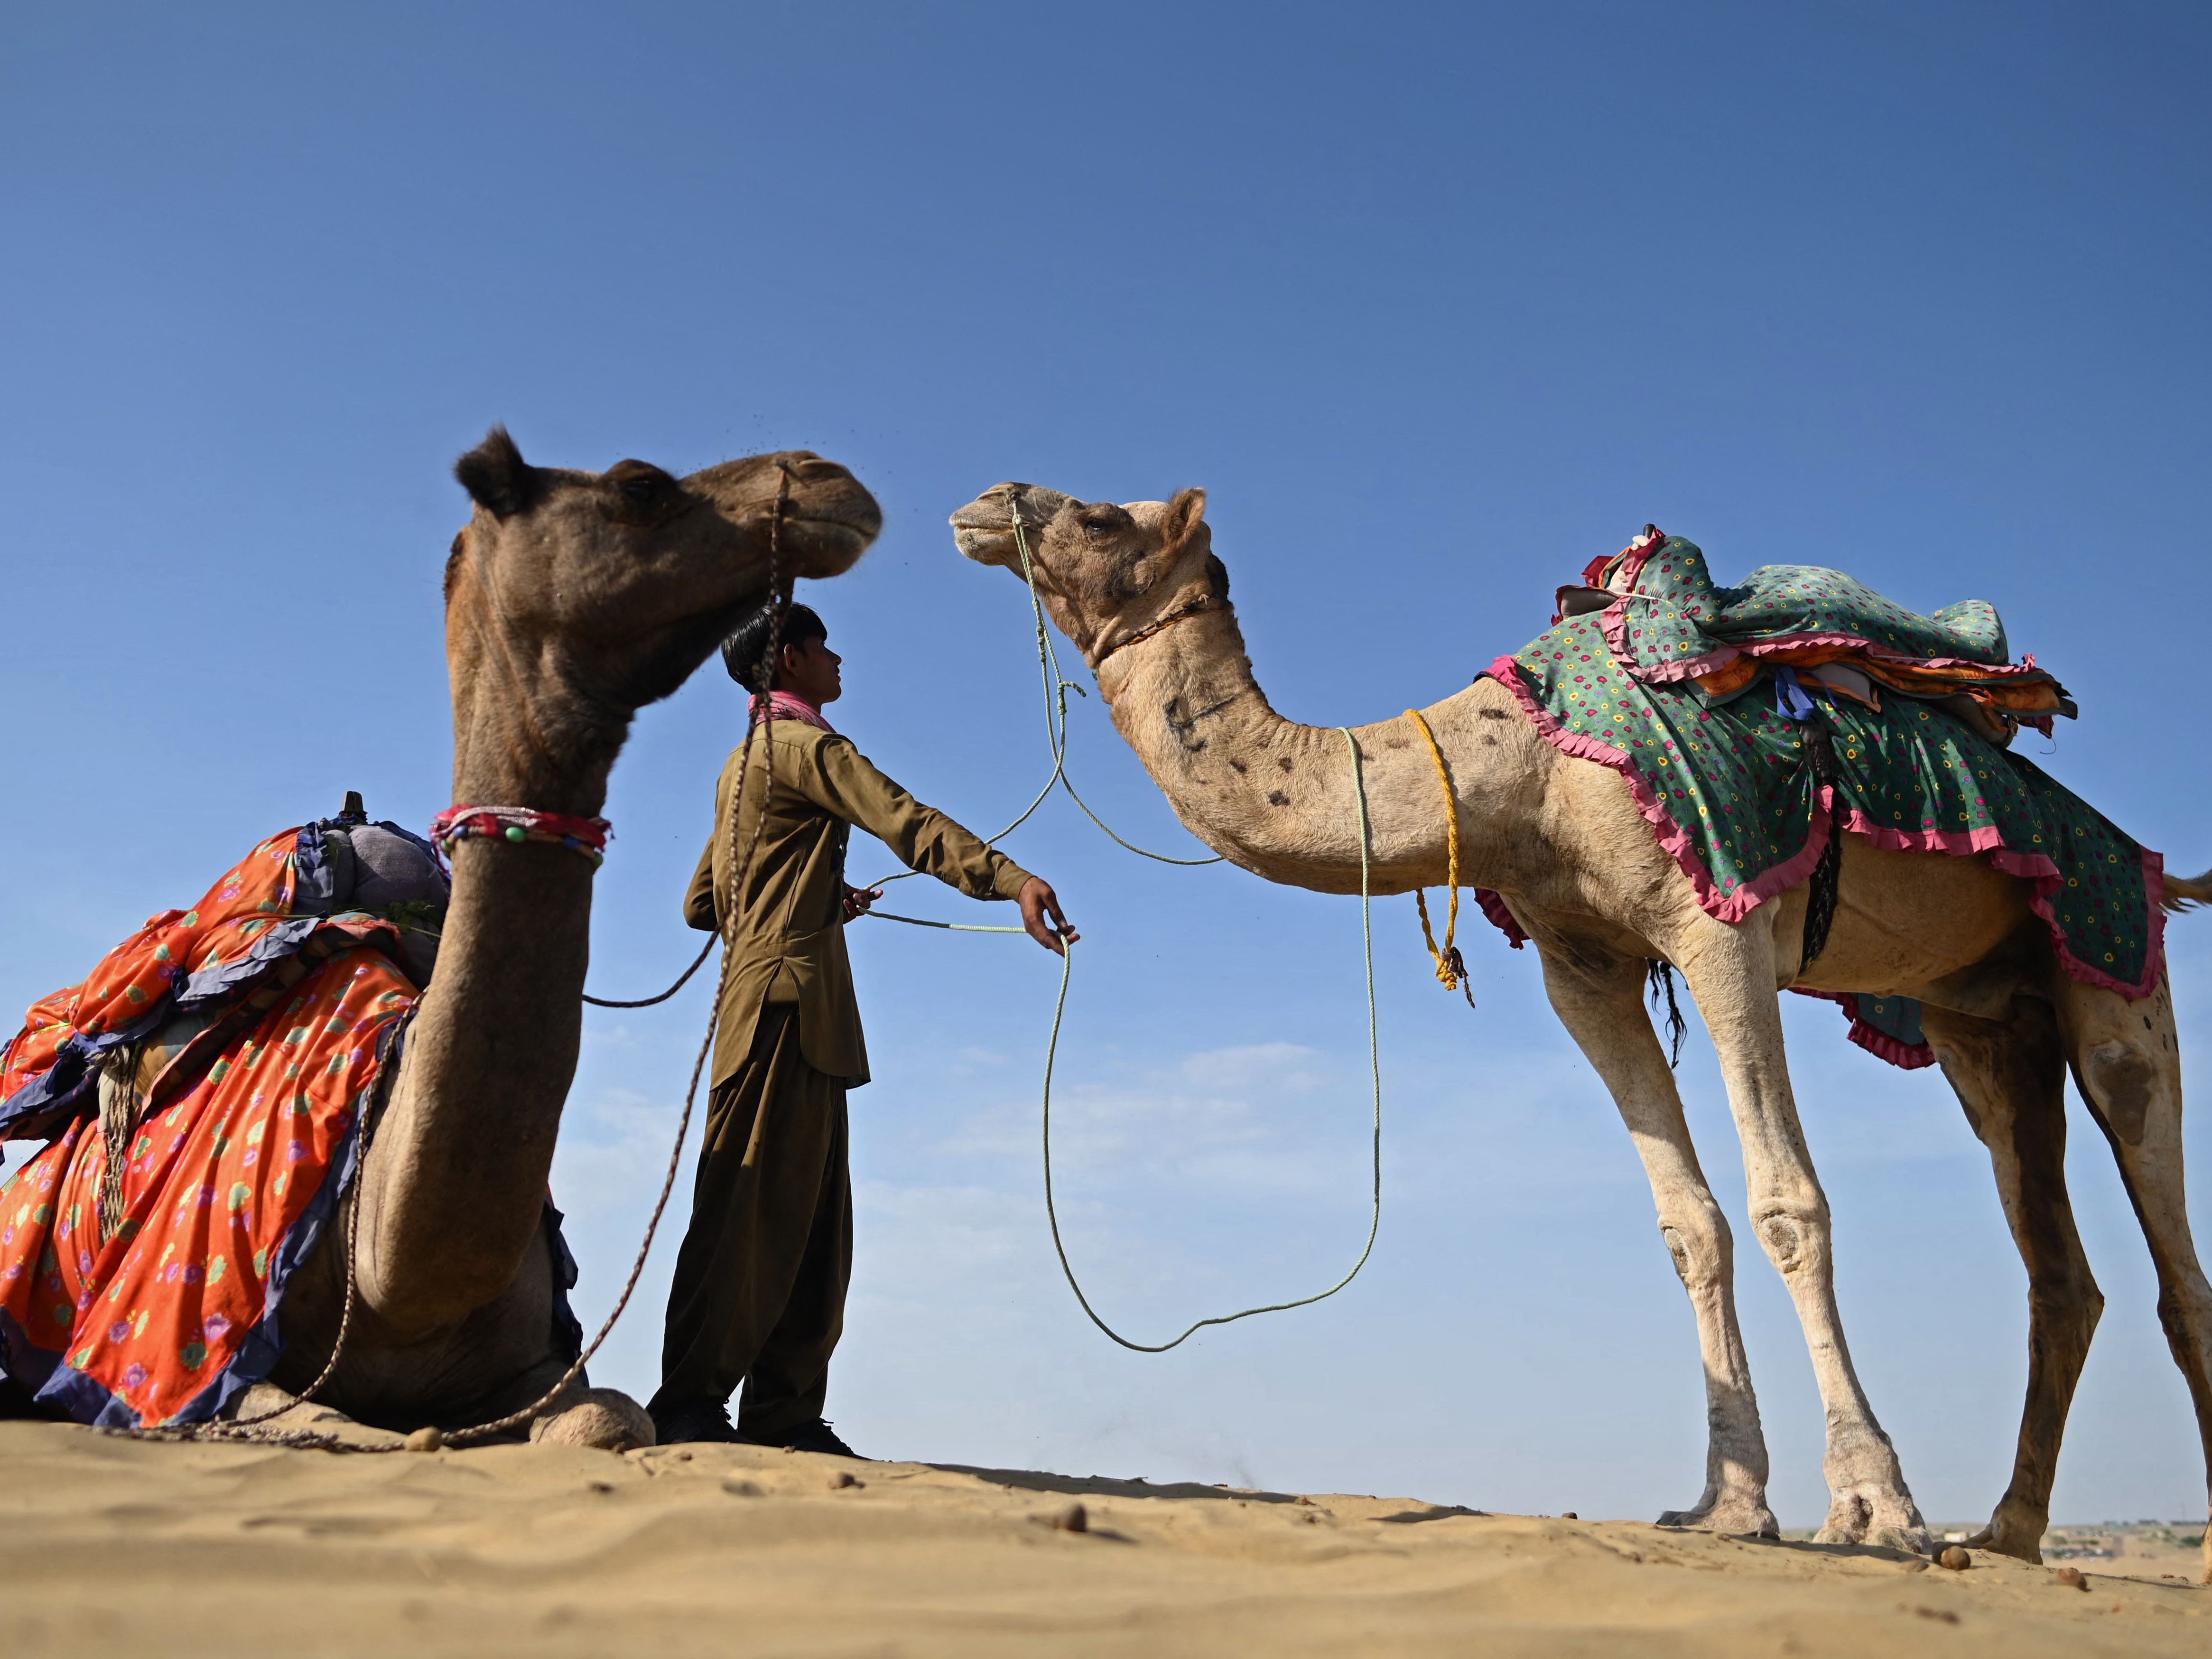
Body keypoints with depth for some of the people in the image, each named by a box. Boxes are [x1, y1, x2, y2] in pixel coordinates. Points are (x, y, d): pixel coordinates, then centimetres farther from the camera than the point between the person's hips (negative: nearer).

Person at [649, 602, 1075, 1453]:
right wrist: (1012, 880, -33)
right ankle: (690, 1405, -6)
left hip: (791, 1011, 10)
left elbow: (702, 902, 29)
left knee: (813, 1219, 7)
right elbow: (906, 821, -21)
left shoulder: (746, 759, 27)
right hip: (790, 998, -10)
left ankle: (785, 1414, 7)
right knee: (754, 1209, -9)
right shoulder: (807, 744, -3)